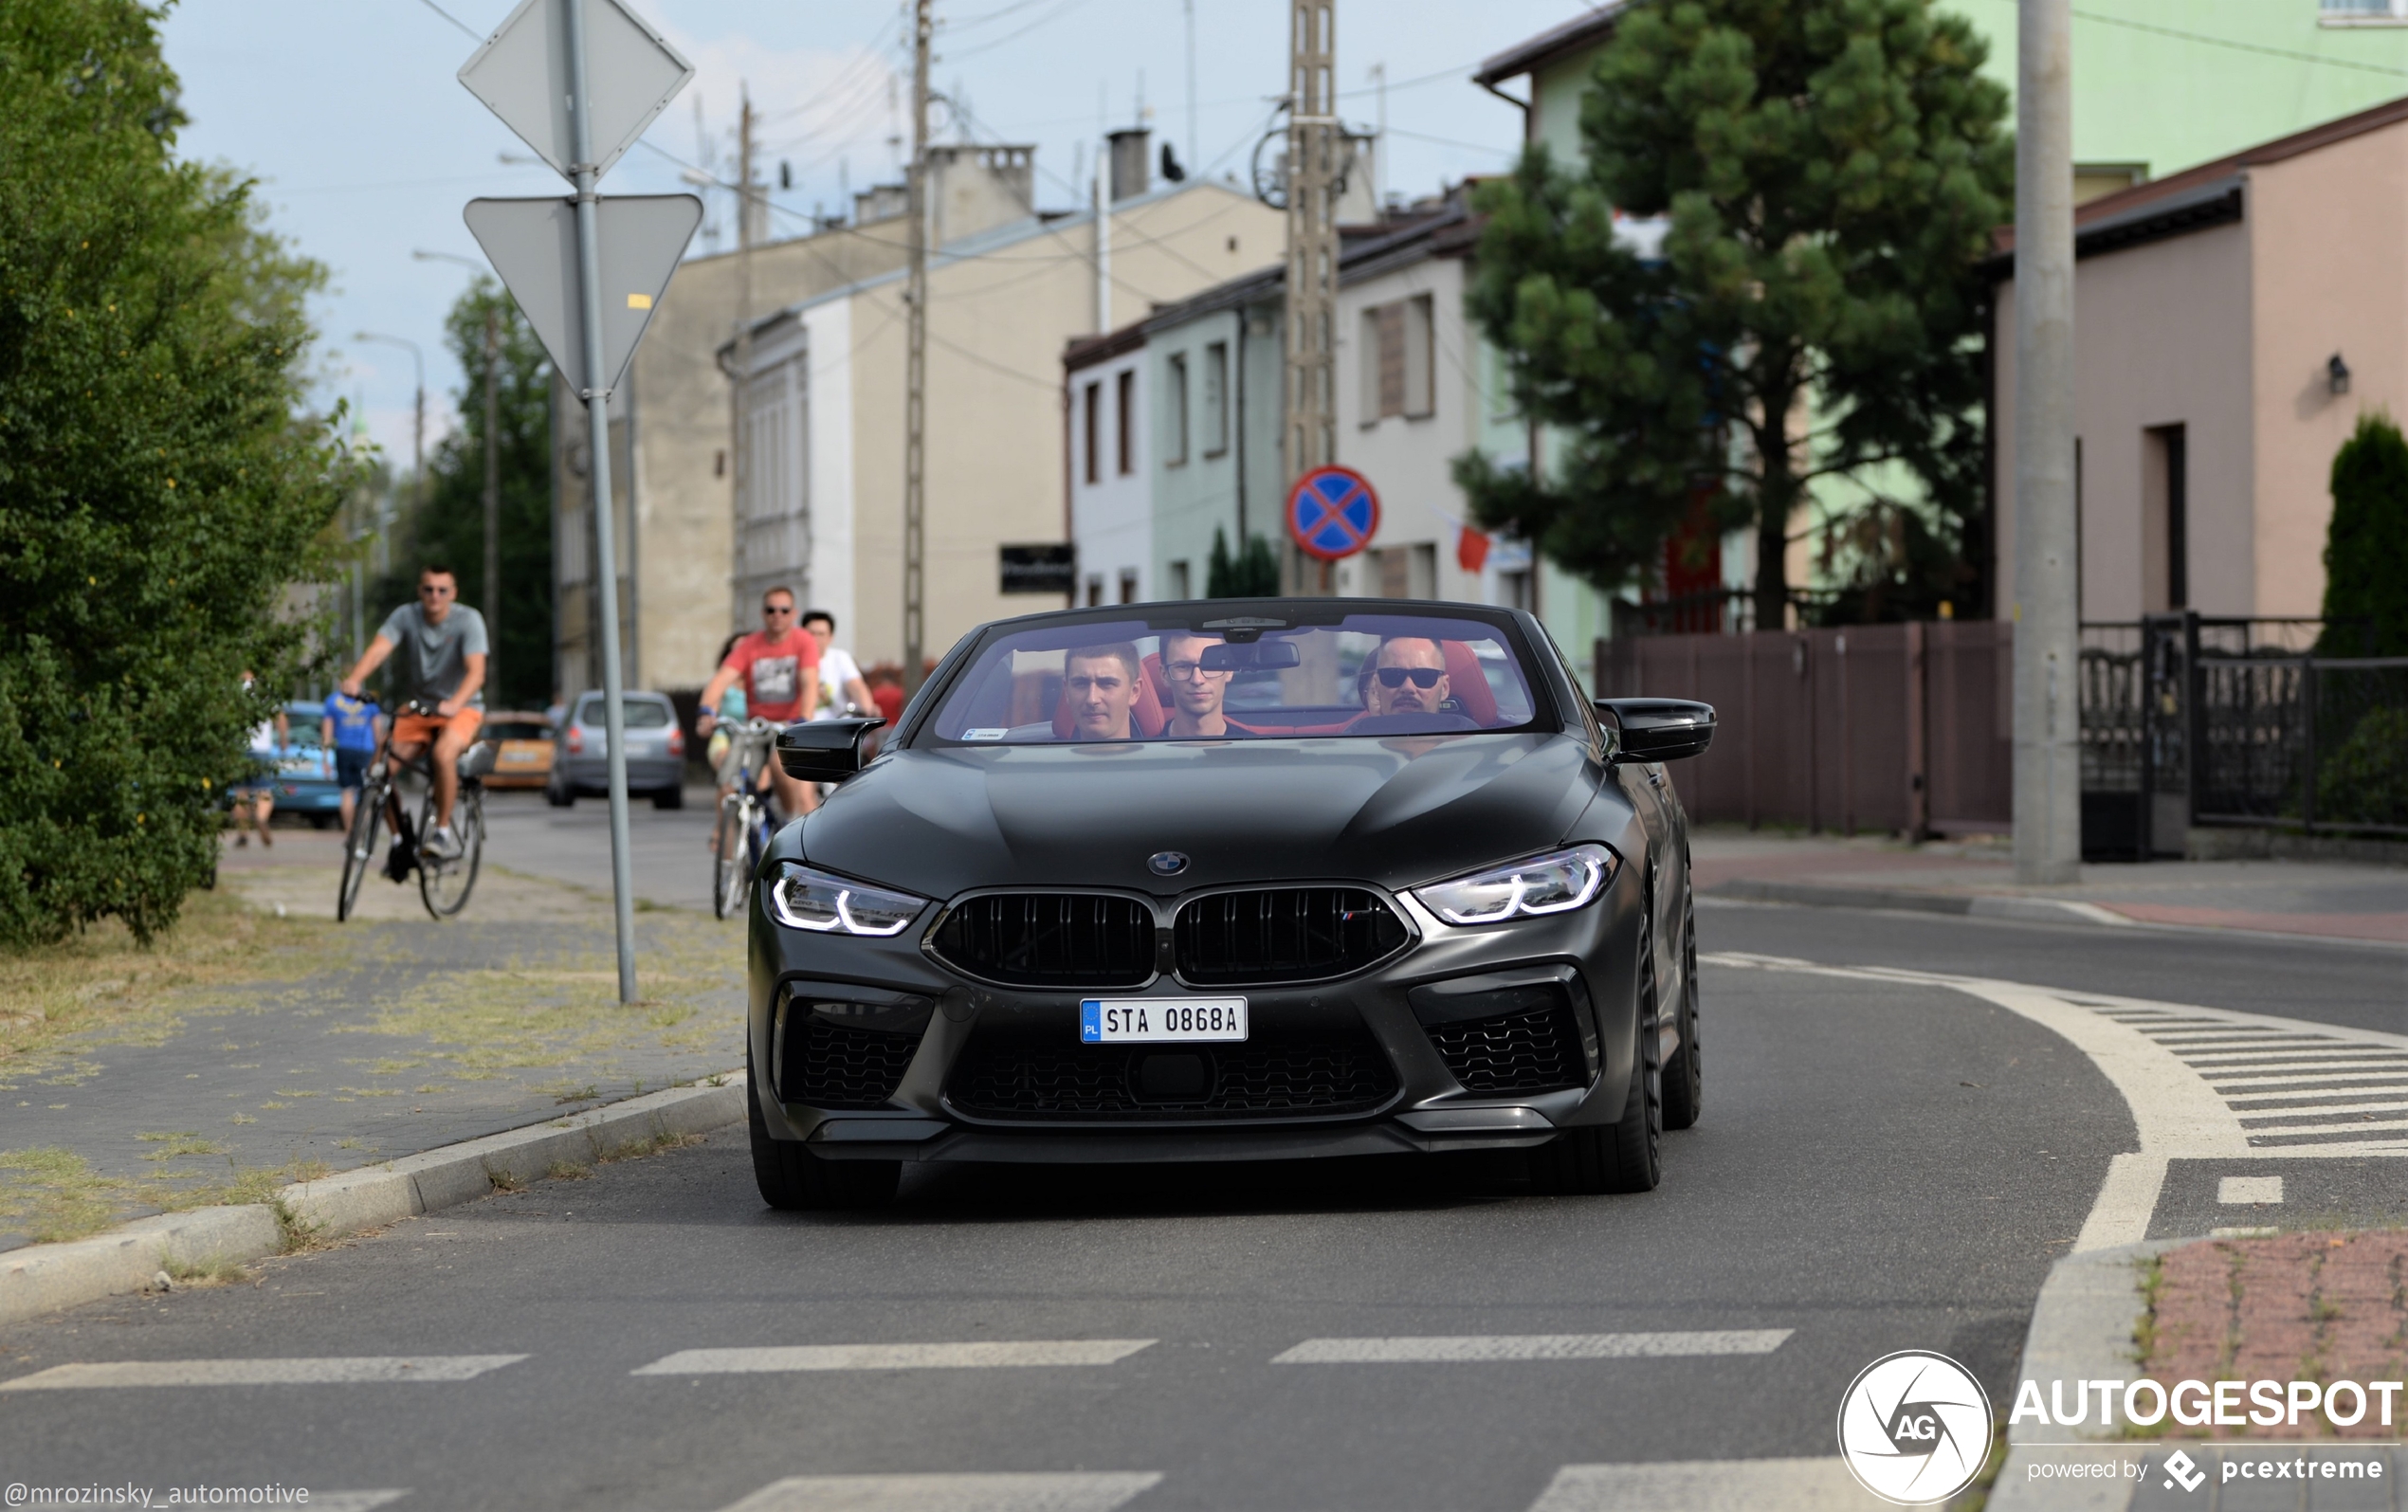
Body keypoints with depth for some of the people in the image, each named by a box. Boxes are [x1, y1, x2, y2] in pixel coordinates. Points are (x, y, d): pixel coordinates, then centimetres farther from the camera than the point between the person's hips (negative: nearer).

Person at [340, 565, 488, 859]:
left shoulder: (468, 620, -16)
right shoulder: (406, 616, -9)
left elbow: (476, 672, -28)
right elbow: (378, 649, -25)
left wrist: (454, 704, -47)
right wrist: (354, 680, -45)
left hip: (461, 706, -3)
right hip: (415, 706, 3)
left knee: (443, 754, -33)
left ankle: (443, 832, -17)